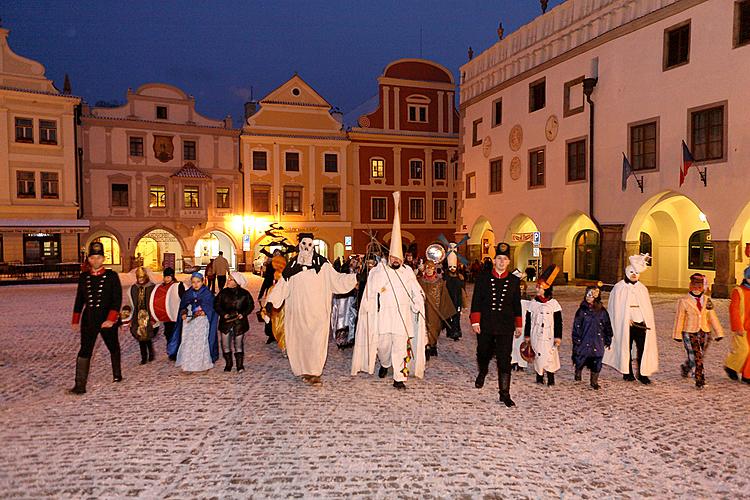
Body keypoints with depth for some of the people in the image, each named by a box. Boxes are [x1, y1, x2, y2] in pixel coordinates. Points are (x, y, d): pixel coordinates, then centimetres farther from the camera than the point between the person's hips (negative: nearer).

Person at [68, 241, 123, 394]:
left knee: (113, 347, 15)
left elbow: (117, 299, -10)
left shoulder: (112, 276, -6)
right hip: (88, 320, 2)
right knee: (84, 351, -7)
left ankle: (117, 375, 36)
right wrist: (75, 320, 10)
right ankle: (80, 386, -5)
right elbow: (79, 300, 12)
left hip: (107, 320, -2)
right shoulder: (83, 277, 4)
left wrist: (111, 319, -19)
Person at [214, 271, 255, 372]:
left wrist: (243, 314, -10)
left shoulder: (244, 294, -1)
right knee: (225, 344, 5)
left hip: (239, 323, -2)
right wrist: (224, 314, -10)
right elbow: (216, 304, 4)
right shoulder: (223, 292, 2)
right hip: (226, 322, 2)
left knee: (238, 344, 4)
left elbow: (251, 305, 5)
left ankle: (240, 365, 14)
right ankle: (228, 364, 21)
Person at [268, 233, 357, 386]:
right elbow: (282, 285, 10)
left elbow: (336, 279, -1)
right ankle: (304, 370, 17)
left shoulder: (322, 263, 2)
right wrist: (270, 301, 3)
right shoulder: (293, 265, 10)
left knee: (317, 340, -10)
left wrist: (355, 277, -13)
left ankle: (314, 373, -5)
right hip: (297, 310, 3)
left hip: (317, 311, -2)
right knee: (300, 340, 5)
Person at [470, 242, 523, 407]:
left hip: (506, 327, 0)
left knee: (504, 360, -2)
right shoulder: (483, 278, -1)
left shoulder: (514, 281, 4)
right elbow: (476, 301, -1)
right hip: (485, 325, 0)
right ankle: (482, 372, 50)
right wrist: (475, 321, -8)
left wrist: (518, 325, 11)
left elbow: (517, 305, 10)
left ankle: (504, 394, 6)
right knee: (483, 353, 17)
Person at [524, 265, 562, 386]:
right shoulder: (532, 303, 4)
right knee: (538, 356, 4)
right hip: (536, 335, 2)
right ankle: (539, 377, 19)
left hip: (549, 336, -2)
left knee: (550, 356, -5)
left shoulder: (554, 304, -2)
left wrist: (558, 337, -4)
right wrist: (527, 335, 9)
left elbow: (558, 322, 0)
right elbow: (528, 321, 9)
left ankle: (551, 379, 7)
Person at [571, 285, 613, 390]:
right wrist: (576, 341, -5)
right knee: (581, 359, 2)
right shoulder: (582, 310, -3)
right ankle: (578, 373, 33)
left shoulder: (602, 311, 2)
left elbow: (607, 326, 10)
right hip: (584, 341, -1)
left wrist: (608, 341, 12)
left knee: (596, 362, 4)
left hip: (597, 342, 1)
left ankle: (594, 382, 21)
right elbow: (576, 326, -2)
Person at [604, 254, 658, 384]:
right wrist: (626, 319, -9)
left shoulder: (642, 289, 12)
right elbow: (615, 308, -2)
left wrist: (648, 323, 3)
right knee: (626, 348, 5)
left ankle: (642, 374, 7)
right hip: (625, 325, -3)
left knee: (643, 348, -2)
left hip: (641, 324, 3)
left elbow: (648, 308, 15)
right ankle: (627, 373, 17)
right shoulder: (619, 288, 0)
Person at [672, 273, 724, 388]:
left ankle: (685, 368, 41)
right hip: (689, 333, -4)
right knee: (696, 358, -8)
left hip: (704, 333, 4)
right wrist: (678, 334, -3)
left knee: (699, 356, 14)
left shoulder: (707, 301, 6)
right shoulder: (684, 301, -6)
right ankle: (700, 381, -1)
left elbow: (713, 317, 6)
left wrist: (718, 333, 2)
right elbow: (679, 318, -4)